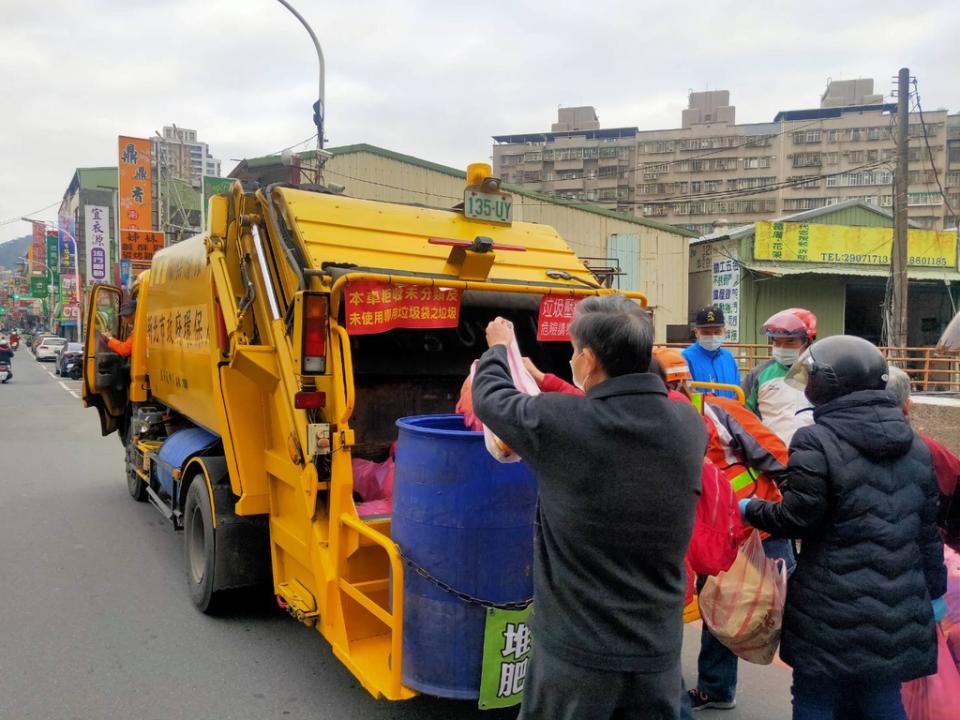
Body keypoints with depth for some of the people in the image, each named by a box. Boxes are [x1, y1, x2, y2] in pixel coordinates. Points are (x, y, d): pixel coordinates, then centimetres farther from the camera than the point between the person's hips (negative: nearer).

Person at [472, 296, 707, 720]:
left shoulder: (558, 422, -20)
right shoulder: (688, 424, -6)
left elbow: (489, 398, -1)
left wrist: (498, 348, 20)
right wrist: (546, 384, 25)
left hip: (577, 650, -3)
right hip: (659, 649, 4)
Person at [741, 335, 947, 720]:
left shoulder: (816, 442, -15)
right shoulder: (916, 446, 7)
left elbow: (797, 518, -14)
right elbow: (927, 529, 13)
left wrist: (751, 509, 4)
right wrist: (933, 590, 23)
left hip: (832, 610, -6)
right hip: (898, 612, 6)